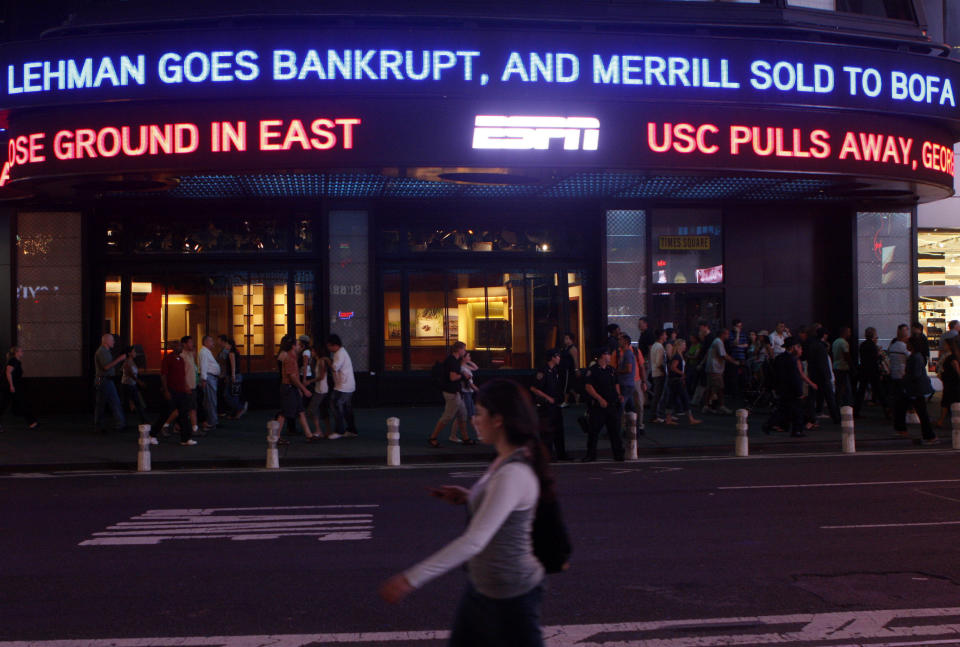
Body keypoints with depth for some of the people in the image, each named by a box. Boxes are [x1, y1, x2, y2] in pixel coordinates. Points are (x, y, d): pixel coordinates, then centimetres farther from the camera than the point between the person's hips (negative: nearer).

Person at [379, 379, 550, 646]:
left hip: (510, 596, -9)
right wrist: (468, 498, 3)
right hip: (481, 585, 9)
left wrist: (412, 579, -34)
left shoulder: (513, 474, -28)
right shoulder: (506, 461, 0)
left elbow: (474, 541, -33)